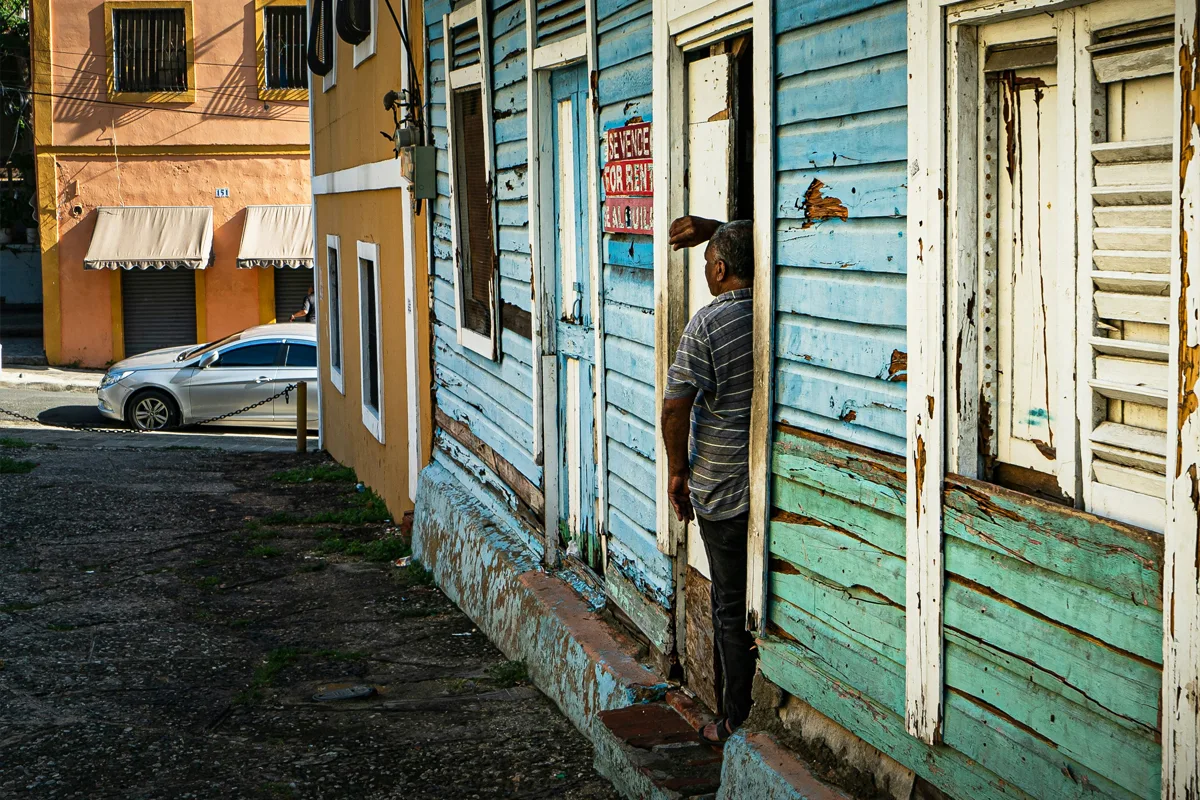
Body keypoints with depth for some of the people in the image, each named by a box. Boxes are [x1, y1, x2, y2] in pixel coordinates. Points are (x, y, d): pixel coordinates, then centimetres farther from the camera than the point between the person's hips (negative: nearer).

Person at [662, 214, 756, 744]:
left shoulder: (707, 324, -14)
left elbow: (675, 406, -15)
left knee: (732, 609, 6)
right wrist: (714, 230, 21)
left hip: (723, 490, -4)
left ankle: (738, 725, 14)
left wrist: (677, 471, -2)